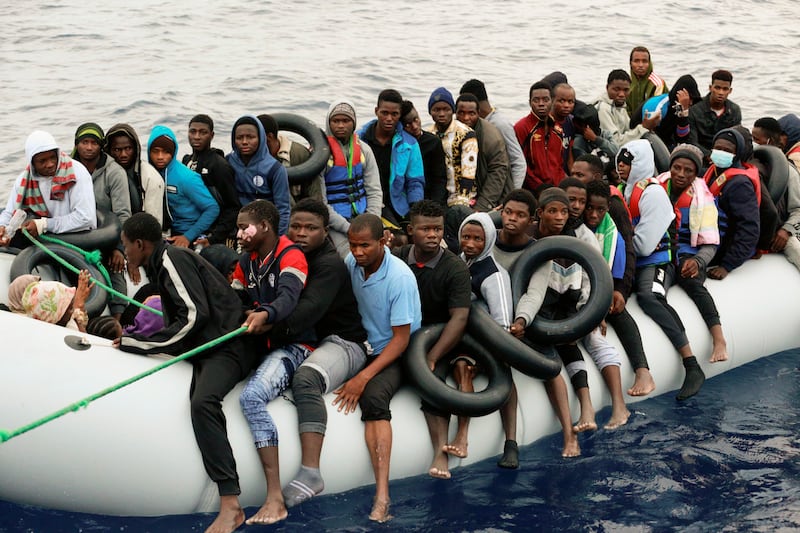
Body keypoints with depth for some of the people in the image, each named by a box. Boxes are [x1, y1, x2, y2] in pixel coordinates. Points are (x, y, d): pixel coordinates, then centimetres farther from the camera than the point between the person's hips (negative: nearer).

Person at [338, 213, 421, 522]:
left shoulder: (400, 278, -20)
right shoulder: (351, 262, -3)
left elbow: (401, 338, -19)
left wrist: (364, 377, -27)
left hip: (396, 352, -7)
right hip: (364, 346, 7)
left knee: (373, 396, -35)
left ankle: (382, 496, -44)